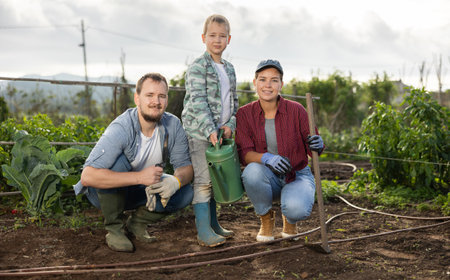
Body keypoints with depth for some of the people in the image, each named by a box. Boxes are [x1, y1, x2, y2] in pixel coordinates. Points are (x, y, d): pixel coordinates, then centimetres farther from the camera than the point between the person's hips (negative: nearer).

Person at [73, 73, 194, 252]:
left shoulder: (173, 125, -14)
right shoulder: (121, 129, -31)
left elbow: (186, 165, -7)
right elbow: (88, 176, -39)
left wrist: (176, 180, -32)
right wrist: (140, 177, -43)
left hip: (139, 190, 5)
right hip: (104, 192, -4)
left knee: (186, 192, -16)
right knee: (119, 161, -35)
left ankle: (138, 220, 4)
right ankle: (114, 228, -17)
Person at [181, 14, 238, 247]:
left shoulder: (229, 69, 15)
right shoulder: (197, 67, -8)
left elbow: (233, 101, 17)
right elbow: (198, 102, -16)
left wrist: (230, 124, -1)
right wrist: (210, 130, -24)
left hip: (219, 131, 7)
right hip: (199, 132, -7)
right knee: (203, 180, -7)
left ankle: (212, 223, 24)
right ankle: (203, 231, -4)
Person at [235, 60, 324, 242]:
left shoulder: (296, 110, -9)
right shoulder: (244, 114, -6)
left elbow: (312, 146, -3)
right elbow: (244, 153, -14)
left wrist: (317, 145, -29)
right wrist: (267, 158, -35)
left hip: (297, 176, -1)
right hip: (268, 179, 1)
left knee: (296, 209, -34)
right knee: (253, 170, -35)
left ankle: (290, 219, 9)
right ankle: (266, 218, -4)